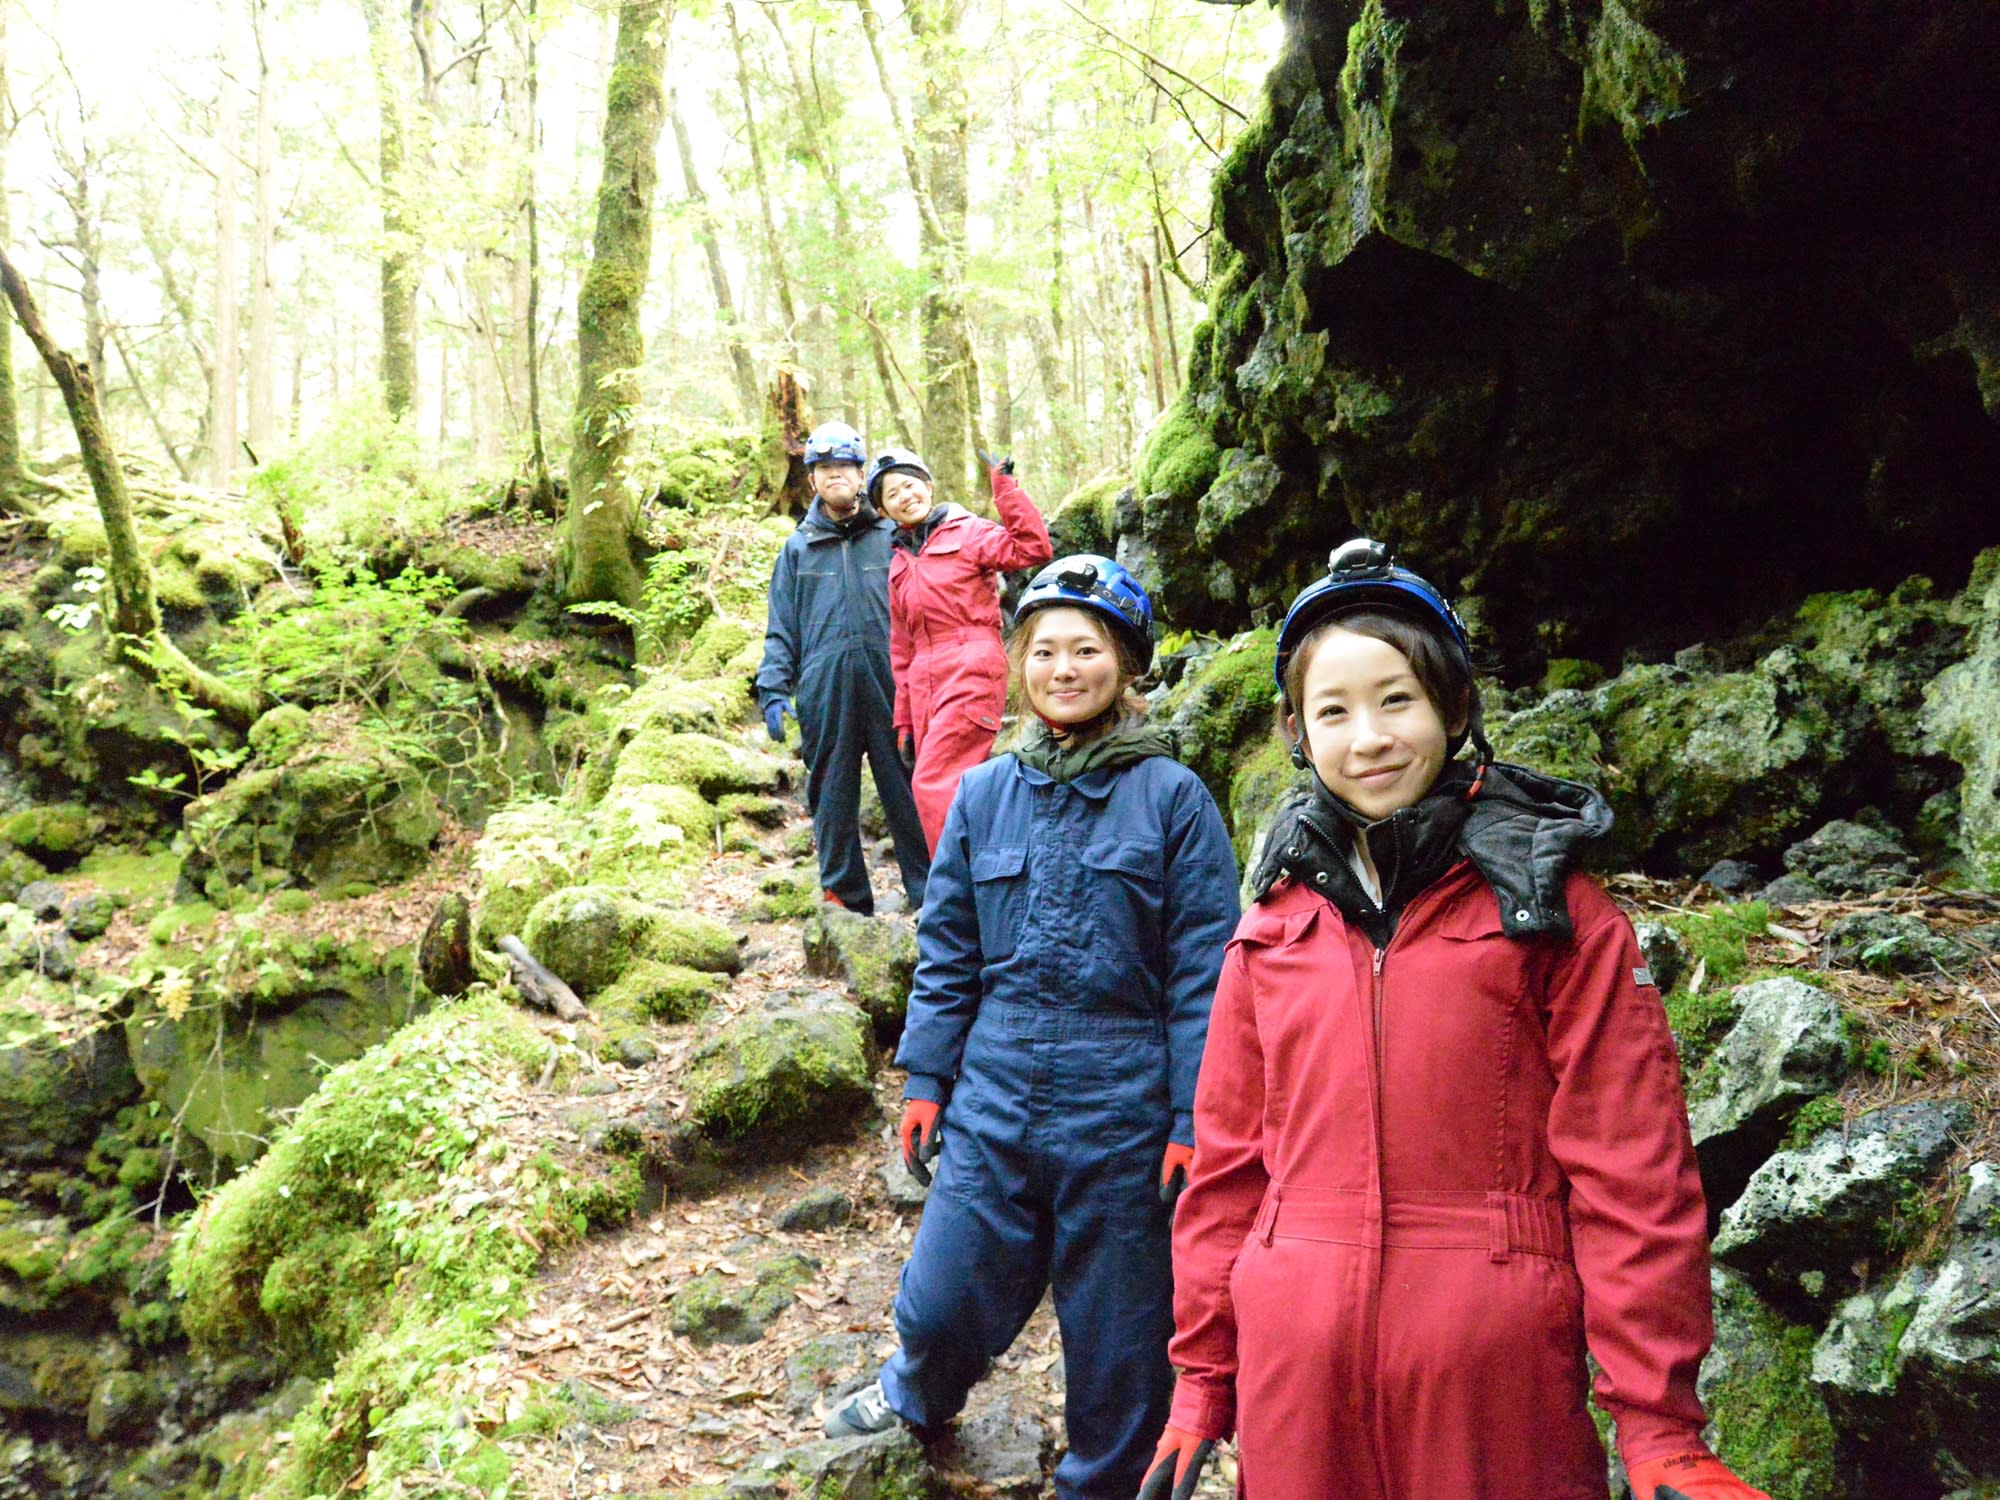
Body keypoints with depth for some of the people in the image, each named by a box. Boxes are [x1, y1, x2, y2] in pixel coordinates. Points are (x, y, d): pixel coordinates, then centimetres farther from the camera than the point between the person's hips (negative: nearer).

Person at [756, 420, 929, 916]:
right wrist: (772, 691, 1)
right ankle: (845, 897, 15)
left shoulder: (892, 537, 10)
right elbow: (781, 631, 14)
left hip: (890, 684, -2)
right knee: (832, 799, 6)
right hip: (825, 691, 2)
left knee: (908, 794, -2)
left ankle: (928, 895, 5)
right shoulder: (798, 548, 15)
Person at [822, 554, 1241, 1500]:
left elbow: (1203, 974, -6)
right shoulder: (983, 794, 5)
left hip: (1122, 1115, -3)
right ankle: (918, 1395, 47)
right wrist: (925, 1079, 8)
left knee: (1117, 1336, 11)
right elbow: (946, 953, 11)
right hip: (993, 1103, 3)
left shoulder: (1171, 797, -5)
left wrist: (1193, 1121, -9)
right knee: (942, 1303, 13)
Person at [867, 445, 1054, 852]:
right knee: (950, 790, 5)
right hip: (925, 687, 7)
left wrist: (1005, 487, -17)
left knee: (933, 784, -16)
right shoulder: (898, 565, 19)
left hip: (971, 673, -7)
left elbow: (1033, 548, -15)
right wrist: (905, 724, 17)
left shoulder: (967, 532, 2)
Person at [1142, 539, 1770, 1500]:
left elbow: (1631, 1173, -6)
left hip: (1495, 1377, -3)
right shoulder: (1273, 928, 6)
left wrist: (1657, 1419, -8)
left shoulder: (1550, 910, -3)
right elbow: (1228, 1160, 9)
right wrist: (1201, 1377, 9)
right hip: (1295, 1379, 3)